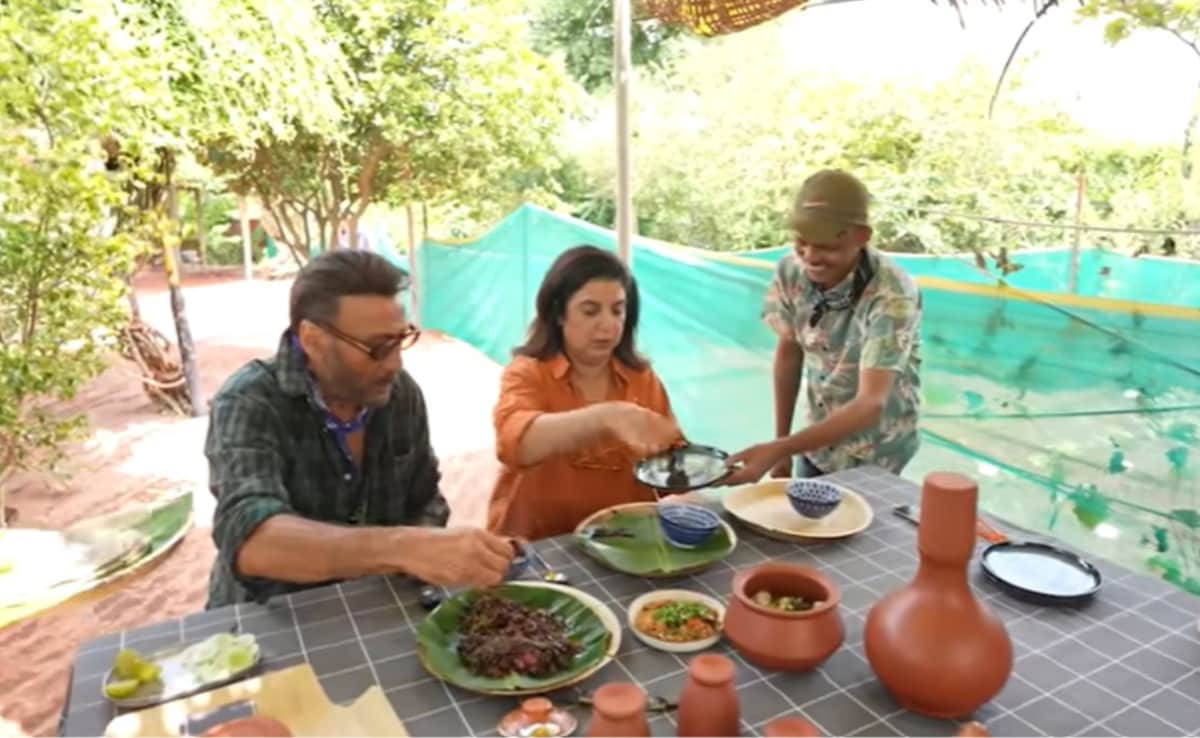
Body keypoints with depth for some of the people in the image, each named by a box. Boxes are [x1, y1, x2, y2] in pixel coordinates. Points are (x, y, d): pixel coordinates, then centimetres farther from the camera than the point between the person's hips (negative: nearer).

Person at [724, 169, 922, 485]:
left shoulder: (892, 294, -29)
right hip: (818, 439, 4)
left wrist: (779, 449, -43)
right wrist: (781, 447, 1)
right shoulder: (790, 271, -15)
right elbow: (789, 352, -1)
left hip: (874, 456, -4)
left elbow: (870, 405, -34)